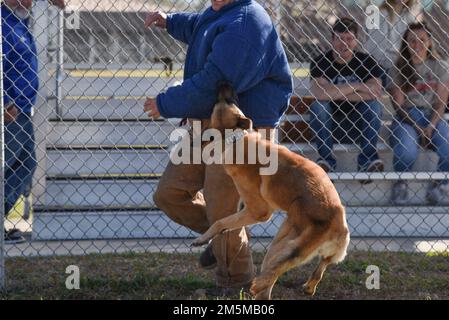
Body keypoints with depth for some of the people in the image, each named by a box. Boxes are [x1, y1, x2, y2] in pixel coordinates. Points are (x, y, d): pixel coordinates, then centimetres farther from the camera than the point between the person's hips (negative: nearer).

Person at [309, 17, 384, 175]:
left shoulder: (366, 61, -4)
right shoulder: (321, 62, -9)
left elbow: (374, 92, -23)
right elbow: (319, 92, -29)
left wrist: (336, 93, -23)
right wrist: (357, 87, -25)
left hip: (358, 125, 1)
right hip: (329, 124, -1)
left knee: (373, 105, -23)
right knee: (318, 105, -27)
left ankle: (367, 156, -16)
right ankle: (325, 157, -20)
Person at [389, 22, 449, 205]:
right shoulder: (400, 69, 5)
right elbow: (398, 104, 0)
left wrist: (430, 126, -16)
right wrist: (417, 128, -14)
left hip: (433, 119, 1)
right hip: (406, 119, -1)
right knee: (406, 152, -35)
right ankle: (400, 183, -1)